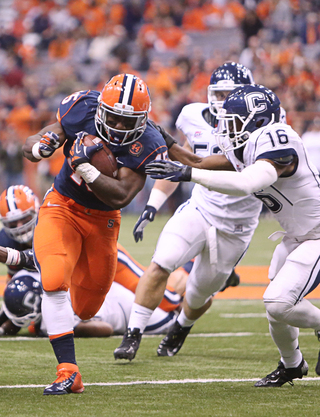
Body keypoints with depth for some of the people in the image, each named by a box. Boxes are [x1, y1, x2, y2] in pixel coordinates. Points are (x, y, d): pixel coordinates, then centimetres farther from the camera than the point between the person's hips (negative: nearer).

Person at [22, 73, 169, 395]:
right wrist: (39, 147, -31)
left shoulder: (146, 145, -21)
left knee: (87, 306, 15)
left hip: (102, 220, 1)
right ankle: (68, 373, -26)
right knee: (54, 281, -27)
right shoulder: (82, 109, -17)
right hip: (62, 208, -1)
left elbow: (121, 197, -28)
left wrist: (84, 167, -37)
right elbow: (30, 146, -7)